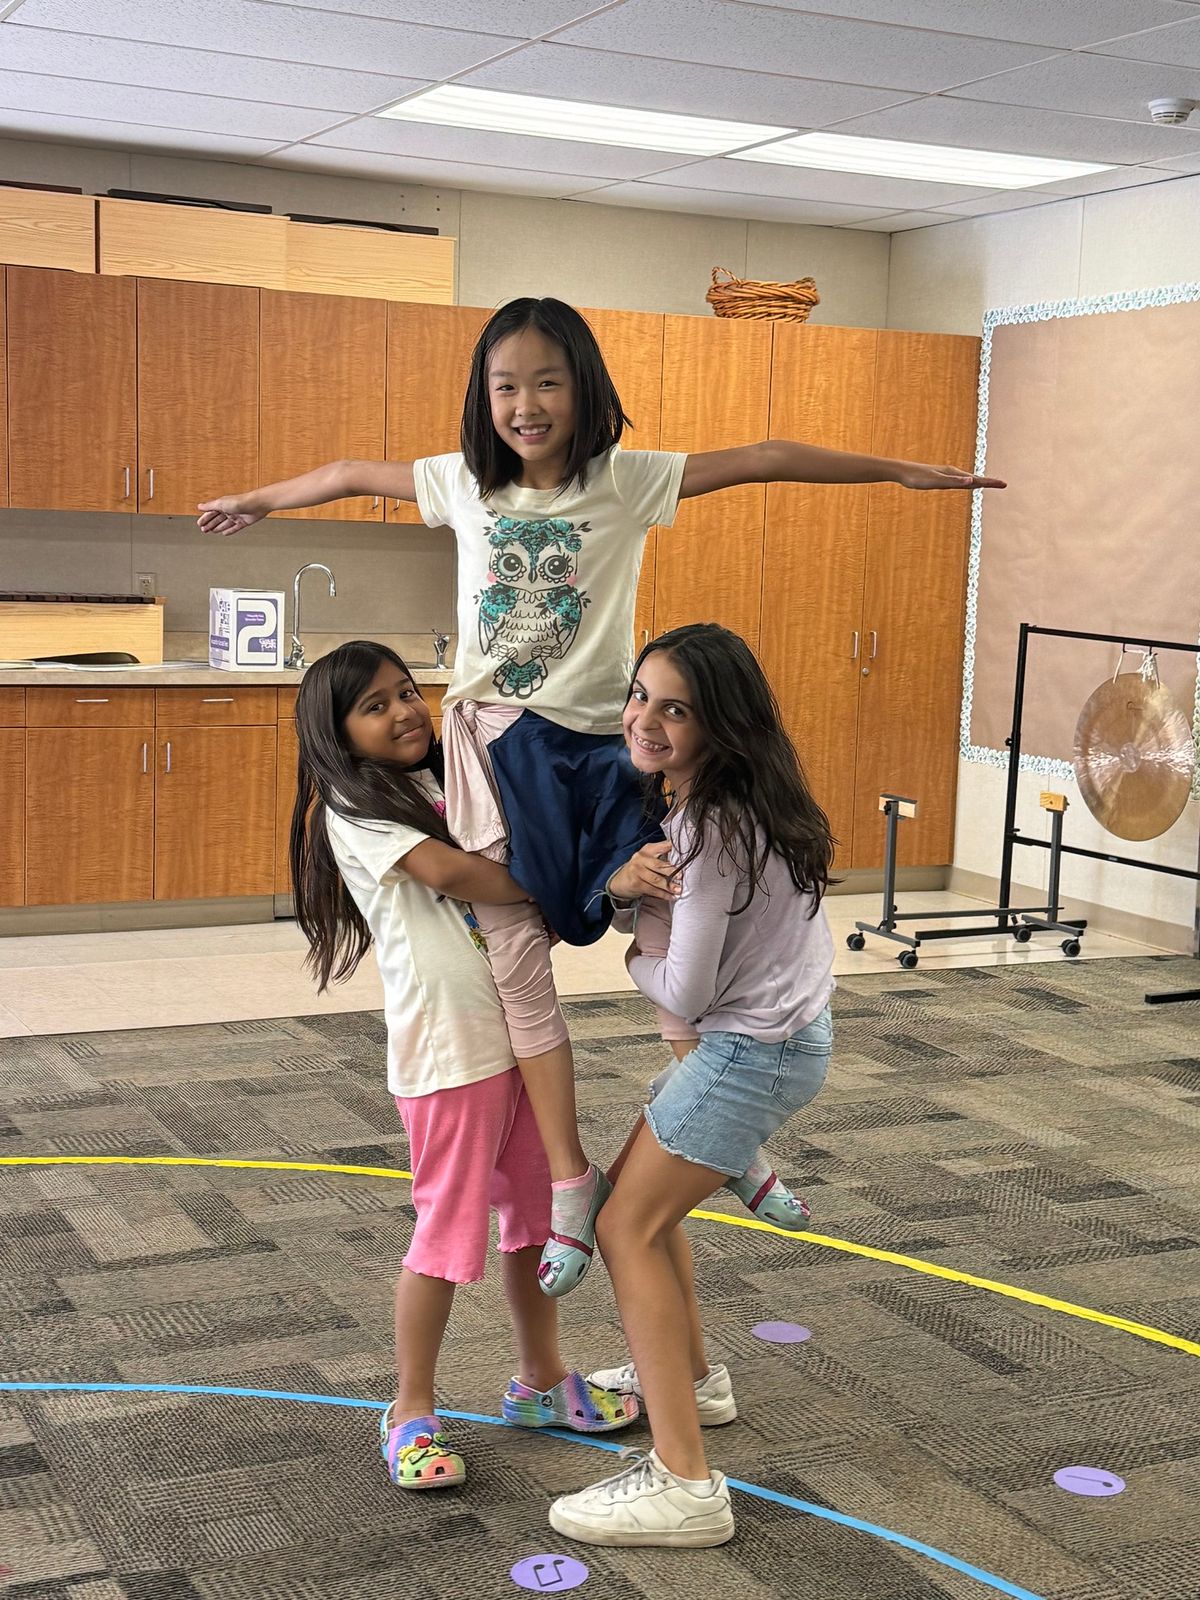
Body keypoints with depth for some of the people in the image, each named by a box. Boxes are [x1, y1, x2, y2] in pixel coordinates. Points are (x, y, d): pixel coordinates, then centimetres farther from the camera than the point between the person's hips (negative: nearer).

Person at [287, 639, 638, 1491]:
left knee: (537, 1213, 16)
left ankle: (541, 1380, 33)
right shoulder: (353, 811, -8)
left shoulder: (450, 784, 13)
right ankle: (412, 1412, 17)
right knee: (451, 1227, 0)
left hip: (521, 1027, 7)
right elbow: (452, 874, -20)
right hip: (448, 1045, -7)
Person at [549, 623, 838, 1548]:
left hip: (754, 1053, -10)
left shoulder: (711, 831, -24)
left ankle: (684, 1486, -9)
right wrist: (629, 887, 1)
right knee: (638, 1189, 22)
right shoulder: (736, 802, 4)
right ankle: (691, 1379, 40)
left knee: (628, 1227, -7)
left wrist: (636, 959, 0)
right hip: (777, 1032, 10)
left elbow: (685, 993, -20)